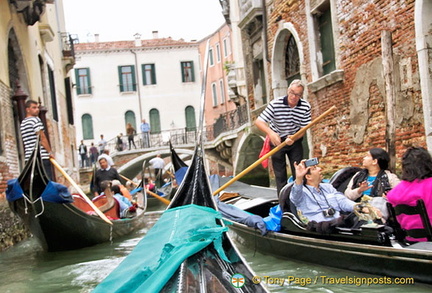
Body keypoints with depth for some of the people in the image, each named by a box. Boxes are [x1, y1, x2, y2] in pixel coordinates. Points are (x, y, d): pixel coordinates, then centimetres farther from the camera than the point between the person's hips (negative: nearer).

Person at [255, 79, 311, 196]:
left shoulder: (305, 107, -13)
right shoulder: (275, 104, -20)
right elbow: (258, 122, -21)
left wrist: (293, 138, -30)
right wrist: (270, 133, -39)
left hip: (295, 141, 2)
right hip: (277, 141, -2)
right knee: (280, 175, 1)